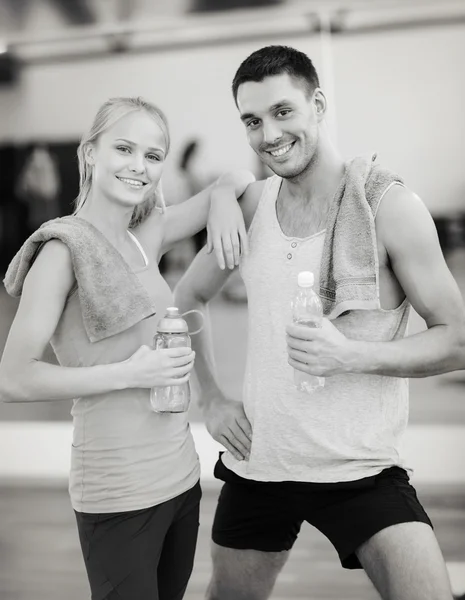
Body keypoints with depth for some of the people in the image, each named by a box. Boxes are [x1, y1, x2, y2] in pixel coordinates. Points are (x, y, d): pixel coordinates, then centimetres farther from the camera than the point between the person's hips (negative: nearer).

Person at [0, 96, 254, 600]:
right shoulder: (65, 248, -11)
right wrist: (128, 373, -19)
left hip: (180, 477, 7)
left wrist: (223, 196, -5)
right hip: (119, 495, -6)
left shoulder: (148, 235, 6)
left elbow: (241, 177, 17)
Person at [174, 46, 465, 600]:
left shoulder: (388, 205, -12)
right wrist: (211, 399, 5)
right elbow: (188, 297, 15)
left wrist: (351, 354, -24)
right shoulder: (251, 206, 1)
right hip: (256, 461, 4)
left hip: (360, 468, -4)